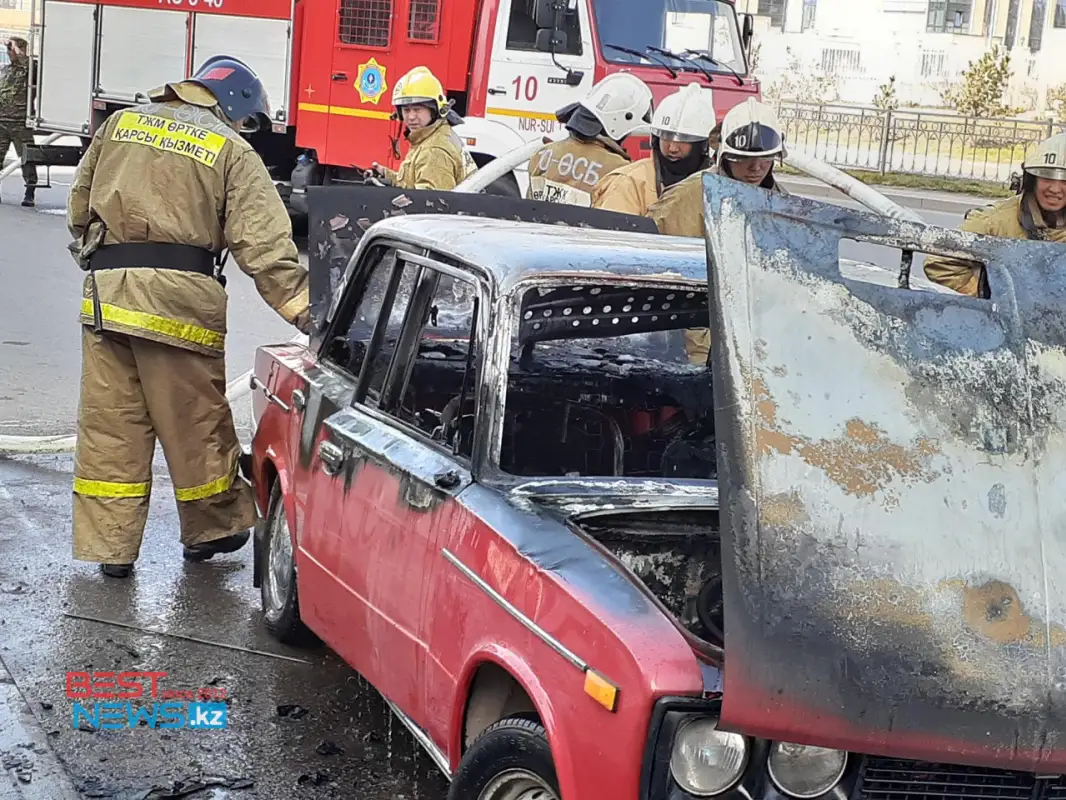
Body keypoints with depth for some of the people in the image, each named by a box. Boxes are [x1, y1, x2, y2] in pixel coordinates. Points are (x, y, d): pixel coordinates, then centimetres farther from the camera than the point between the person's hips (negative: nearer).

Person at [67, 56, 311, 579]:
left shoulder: (120, 124, 16)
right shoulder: (231, 152, 2)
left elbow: (80, 203, 22)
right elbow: (264, 243, -9)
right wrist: (302, 309, -12)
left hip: (106, 289, 4)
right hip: (180, 295, -4)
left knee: (109, 423, 9)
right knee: (196, 422, 10)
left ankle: (109, 545, 13)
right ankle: (212, 530, 26)